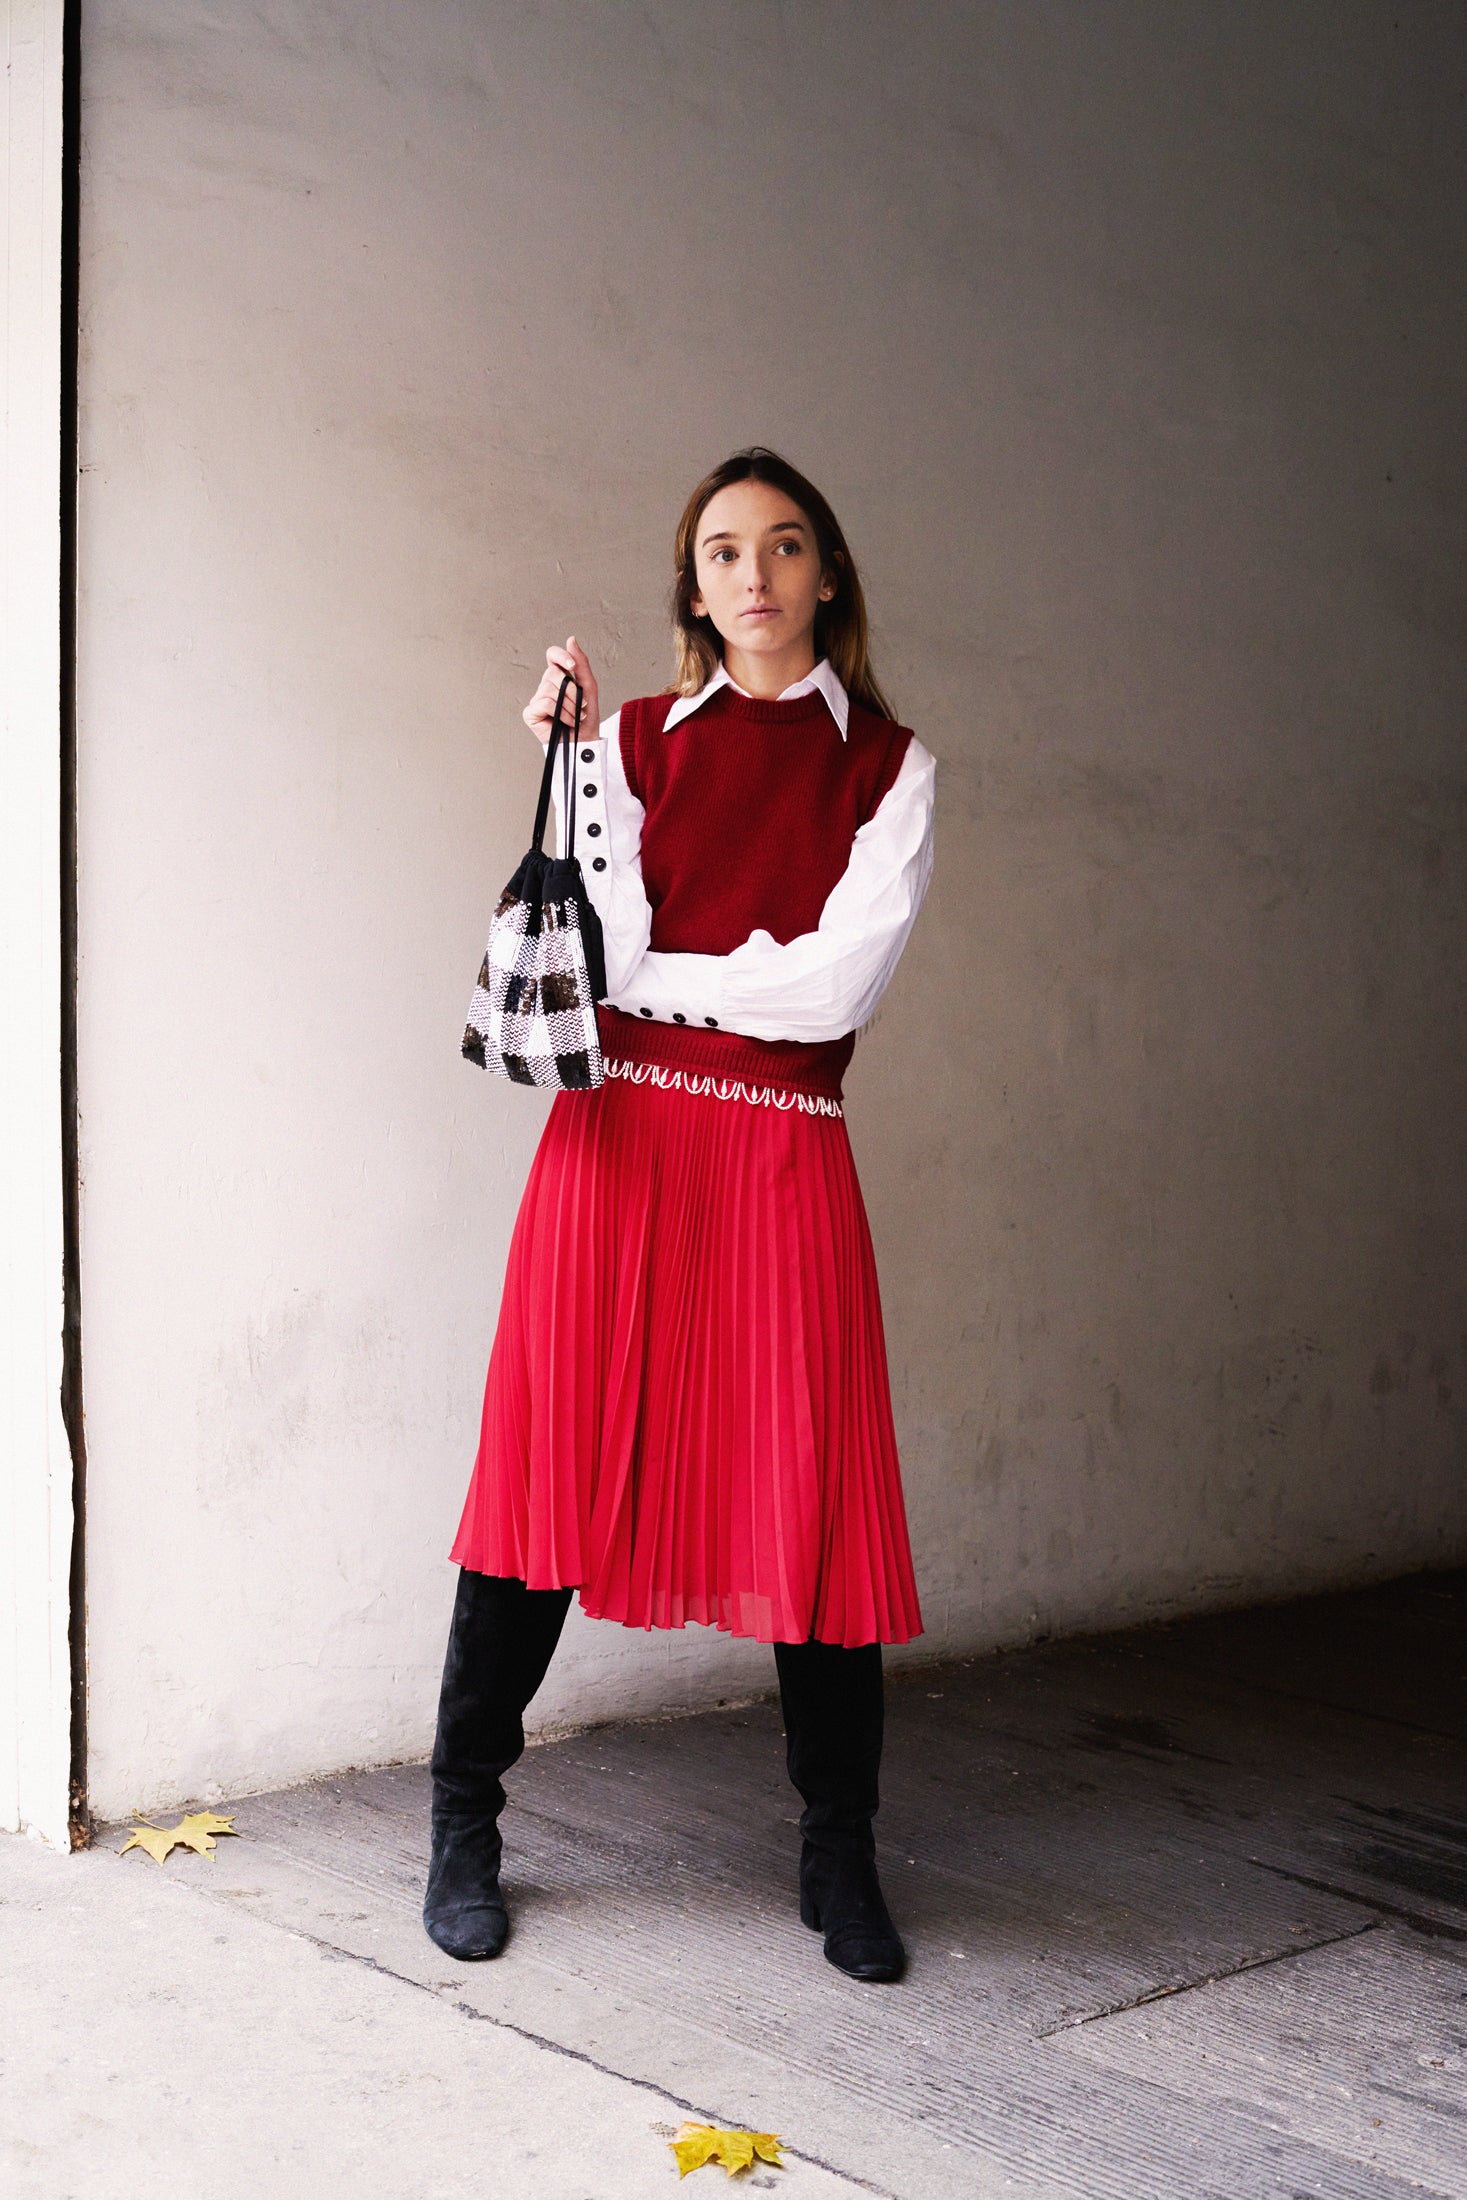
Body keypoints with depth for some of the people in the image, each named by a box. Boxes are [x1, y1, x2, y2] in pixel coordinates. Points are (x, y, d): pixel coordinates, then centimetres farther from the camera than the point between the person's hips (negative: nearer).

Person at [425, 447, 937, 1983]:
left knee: (814, 1496, 0)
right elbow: (605, 954, -5)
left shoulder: (887, 766, 6)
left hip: (785, 1163, 0)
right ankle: (465, 1823, 18)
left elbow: (836, 987, -6)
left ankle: (838, 1854, 17)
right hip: (619, 1138, 1)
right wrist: (575, 760, -8)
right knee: (552, 1467, 2)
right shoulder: (633, 739, 10)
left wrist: (644, 974, -4)